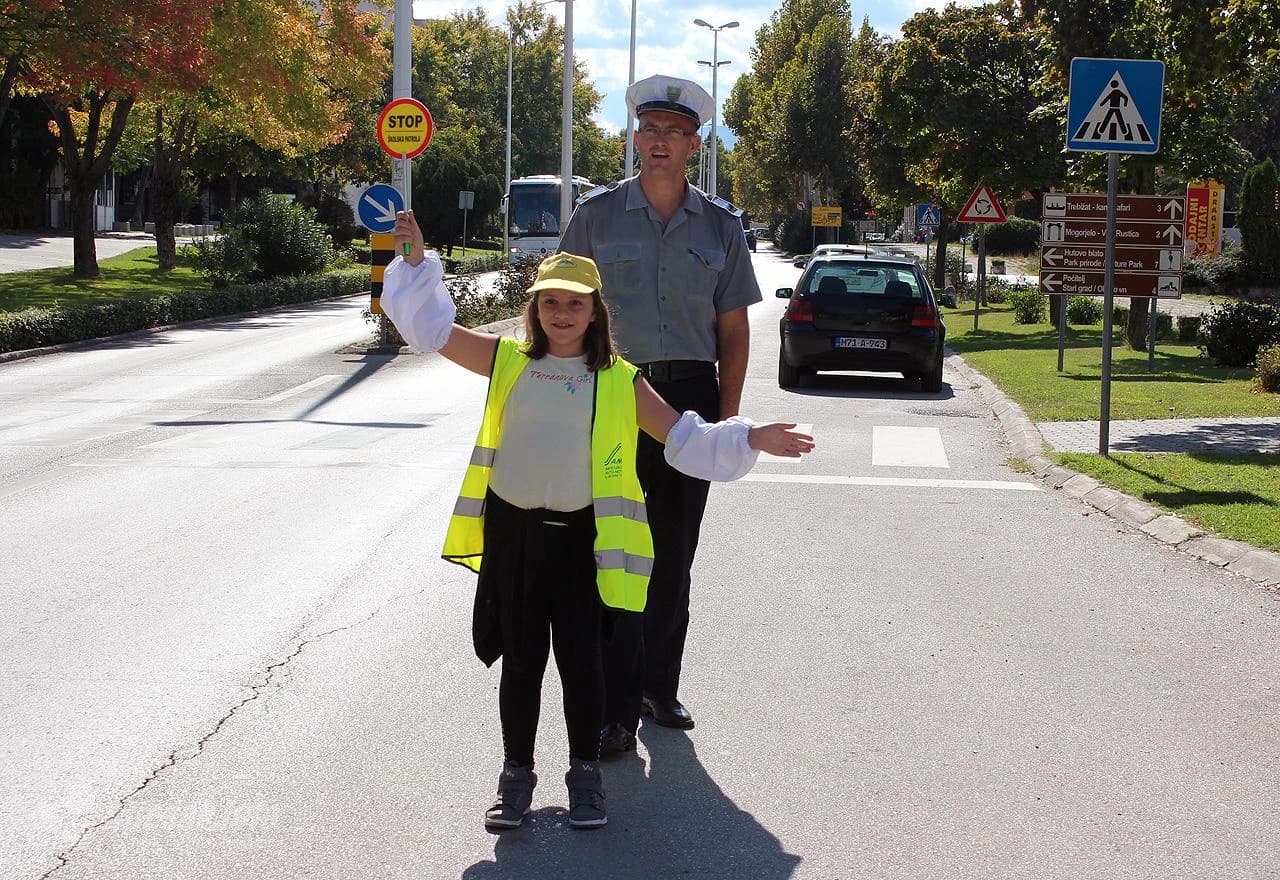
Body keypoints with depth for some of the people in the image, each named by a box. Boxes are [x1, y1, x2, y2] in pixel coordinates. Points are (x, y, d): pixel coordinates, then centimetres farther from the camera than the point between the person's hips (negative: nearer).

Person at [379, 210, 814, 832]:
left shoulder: (620, 382, 1)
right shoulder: (507, 362, 3)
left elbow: (686, 439, 5)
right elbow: (432, 329, 3)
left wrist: (749, 440, -5)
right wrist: (416, 261, -6)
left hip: (581, 539, -1)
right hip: (512, 531, 1)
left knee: (581, 661, 5)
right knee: (520, 661, 10)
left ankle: (585, 771, 21)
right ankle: (517, 771, 23)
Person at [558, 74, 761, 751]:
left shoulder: (720, 226, 8)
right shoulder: (598, 215, 2)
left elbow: (733, 328, 10)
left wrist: (728, 415, 2)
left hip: (692, 397, 2)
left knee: (675, 555, 10)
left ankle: (660, 687, 24)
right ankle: (616, 707, -3)